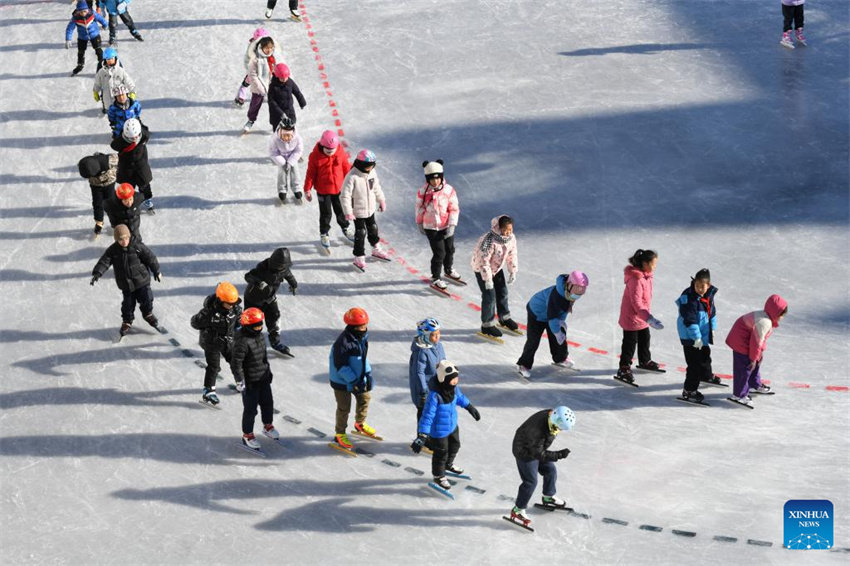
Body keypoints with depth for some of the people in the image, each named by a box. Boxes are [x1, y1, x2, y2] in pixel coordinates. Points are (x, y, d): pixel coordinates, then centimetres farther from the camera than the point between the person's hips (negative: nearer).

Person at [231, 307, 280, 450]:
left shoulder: (260, 336, 2)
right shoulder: (242, 342, -26)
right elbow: (236, 362, -24)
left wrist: (268, 371, 25)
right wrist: (240, 381, -24)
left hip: (264, 379, 8)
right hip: (250, 382, -8)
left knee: (268, 403, 21)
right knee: (250, 409, 4)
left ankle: (268, 426, 45)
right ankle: (247, 435, 20)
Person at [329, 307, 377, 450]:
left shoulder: (362, 337, -5)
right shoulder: (342, 342, -31)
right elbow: (340, 365, -28)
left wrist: (368, 374, 2)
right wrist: (353, 381, -29)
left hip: (358, 377, 8)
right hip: (342, 381, -8)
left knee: (364, 398, 23)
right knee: (344, 407, 5)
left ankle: (360, 424, 49)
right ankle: (339, 435, 24)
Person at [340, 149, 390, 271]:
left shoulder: (372, 173, -7)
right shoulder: (352, 177, -29)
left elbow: (376, 188, 11)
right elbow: (345, 196, -25)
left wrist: (381, 200, 18)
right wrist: (348, 212, -24)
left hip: (370, 209, 7)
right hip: (358, 211, -7)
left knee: (373, 229, 22)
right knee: (360, 233, 0)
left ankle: (376, 250, 43)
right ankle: (359, 258, 14)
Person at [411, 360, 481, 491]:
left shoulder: (454, 388, -16)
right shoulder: (435, 396, -39)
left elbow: (460, 397, 10)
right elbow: (427, 416, -36)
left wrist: (470, 408, 25)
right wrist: (422, 436, -37)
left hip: (453, 426, 8)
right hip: (439, 431, -8)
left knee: (455, 446, 31)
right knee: (441, 454, 15)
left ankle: (449, 464, 63)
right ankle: (438, 476, 43)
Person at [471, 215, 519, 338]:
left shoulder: (511, 238, -14)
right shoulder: (489, 240, -37)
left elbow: (512, 255, 1)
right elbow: (484, 260, -33)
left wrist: (513, 271, 3)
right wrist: (488, 279, -30)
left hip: (497, 268, 7)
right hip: (482, 269, -7)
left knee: (502, 293, 17)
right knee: (490, 296, -6)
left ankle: (504, 318, 38)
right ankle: (487, 325, 9)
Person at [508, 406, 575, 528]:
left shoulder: (552, 415, -18)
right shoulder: (538, 430, -43)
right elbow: (538, 454, -33)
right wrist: (559, 455, -33)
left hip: (537, 447, 8)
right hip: (525, 451, -8)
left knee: (550, 471, 18)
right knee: (530, 481, -7)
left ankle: (549, 498, 43)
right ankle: (517, 511, 6)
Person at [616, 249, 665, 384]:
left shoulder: (646, 275, 1)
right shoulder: (636, 279, -30)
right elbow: (636, 302, -31)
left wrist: (647, 315, 23)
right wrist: (648, 317, -35)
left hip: (642, 316, 10)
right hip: (631, 316, -10)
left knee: (645, 339, 25)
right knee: (630, 342, -1)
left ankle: (645, 361, 45)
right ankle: (624, 369, 9)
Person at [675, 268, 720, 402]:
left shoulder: (708, 295, -2)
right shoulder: (689, 298, -28)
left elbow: (712, 312, 15)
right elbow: (689, 320, -28)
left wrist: (712, 329, 19)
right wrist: (696, 337, -25)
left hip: (703, 335, 9)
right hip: (690, 337, -9)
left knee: (705, 355, 31)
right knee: (694, 363, -8)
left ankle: (706, 375, 57)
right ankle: (689, 390, -1)